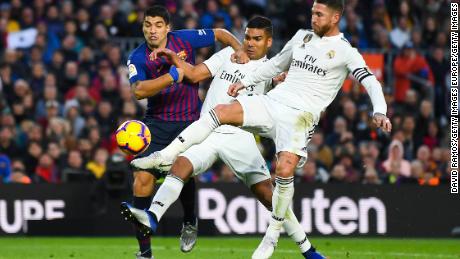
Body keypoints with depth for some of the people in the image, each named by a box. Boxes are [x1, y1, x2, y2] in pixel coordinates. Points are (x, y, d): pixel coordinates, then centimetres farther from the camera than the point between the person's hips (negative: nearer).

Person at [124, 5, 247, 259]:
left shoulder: (185, 39, -4)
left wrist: (239, 49, -7)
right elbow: (139, 90, -25)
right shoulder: (138, 58, -7)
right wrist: (172, 76, -33)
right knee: (142, 179, -12)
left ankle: (189, 222, 21)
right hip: (157, 122, 0)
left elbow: (220, 34, 11)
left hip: (189, 121, 0)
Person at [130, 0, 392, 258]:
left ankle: (273, 235, -7)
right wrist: (245, 81, 29)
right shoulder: (302, 36, 17)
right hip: (272, 101, 5)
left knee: (285, 169, -25)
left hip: (300, 116, -5)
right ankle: (164, 157, -16)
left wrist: (379, 112, -26)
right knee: (221, 111, -16)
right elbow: (277, 64, 32)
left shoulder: (345, 52, -1)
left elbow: (371, 82, -9)